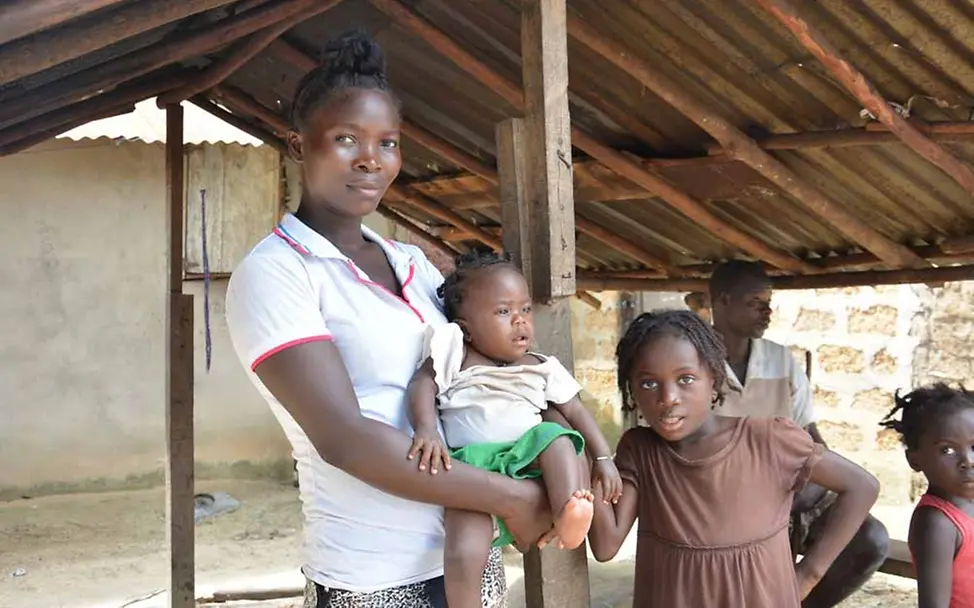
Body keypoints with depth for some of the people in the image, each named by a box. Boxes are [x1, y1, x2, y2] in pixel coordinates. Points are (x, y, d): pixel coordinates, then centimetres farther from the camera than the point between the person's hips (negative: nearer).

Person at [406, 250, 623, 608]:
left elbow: (575, 411, 16)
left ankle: (570, 519, -40)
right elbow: (422, 384, -7)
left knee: (556, 440, -27)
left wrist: (603, 457, 5)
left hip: (527, 459, 3)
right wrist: (426, 429, -26)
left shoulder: (540, 368, 14)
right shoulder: (457, 356, 5)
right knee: (464, 556, -26)